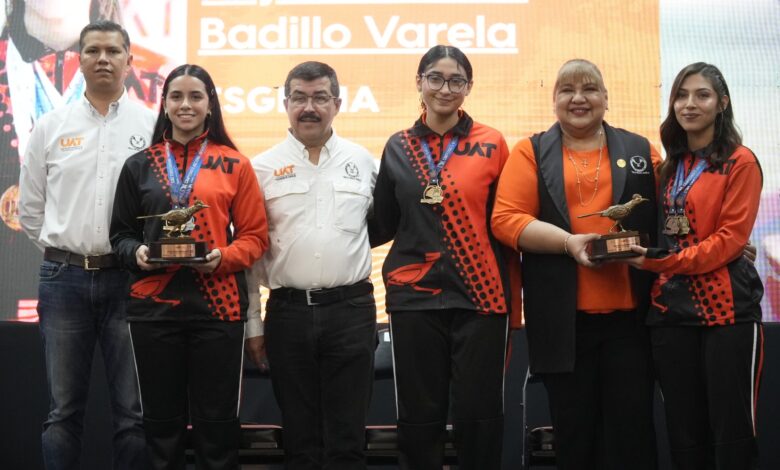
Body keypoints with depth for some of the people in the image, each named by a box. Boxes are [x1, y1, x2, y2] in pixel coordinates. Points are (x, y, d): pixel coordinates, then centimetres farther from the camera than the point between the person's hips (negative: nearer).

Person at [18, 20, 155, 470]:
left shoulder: (152, 125, 2)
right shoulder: (52, 126, 7)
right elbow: (30, 206, 13)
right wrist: (60, 251, 9)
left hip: (128, 278, -1)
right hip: (64, 278, 2)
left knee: (133, 411, 4)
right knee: (64, 411, 9)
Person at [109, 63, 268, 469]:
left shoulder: (235, 165, 5)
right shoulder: (139, 165, 10)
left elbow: (255, 235, 4)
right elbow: (120, 233, 12)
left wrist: (224, 257, -15)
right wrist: (136, 253, -9)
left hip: (218, 304, -1)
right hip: (153, 305, 2)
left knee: (216, 420, 3)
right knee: (161, 419, 8)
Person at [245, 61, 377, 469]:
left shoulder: (363, 161, 6)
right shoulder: (263, 168, 4)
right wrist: (252, 323, 3)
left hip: (351, 310, 0)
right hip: (288, 312, 0)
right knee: (299, 436, 8)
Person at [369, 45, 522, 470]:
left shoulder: (492, 145, 2)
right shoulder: (398, 147, 9)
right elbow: (383, 224, 13)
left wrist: (511, 299, -3)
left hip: (480, 296, -1)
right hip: (414, 297, 2)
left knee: (479, 416, 4)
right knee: (419, 417, 7)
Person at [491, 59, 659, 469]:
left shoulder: (641, 151, 12)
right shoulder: (531, 152, 6)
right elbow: (506, 219, -5)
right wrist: (569, 242, -16)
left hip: (628, 312, 1)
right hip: (563, 317, -1)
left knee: (632, 428, 3)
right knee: (574, 430, 8)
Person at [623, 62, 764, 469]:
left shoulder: (740, 162, -4)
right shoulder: (671, 166, 15)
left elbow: (731, 237, -12)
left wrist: (661, 262, -18)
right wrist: (644, 254, -3)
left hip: (726, 307, -6)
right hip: (671, 307, 6)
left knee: (731, 431, -2)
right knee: (683, 433, 10)